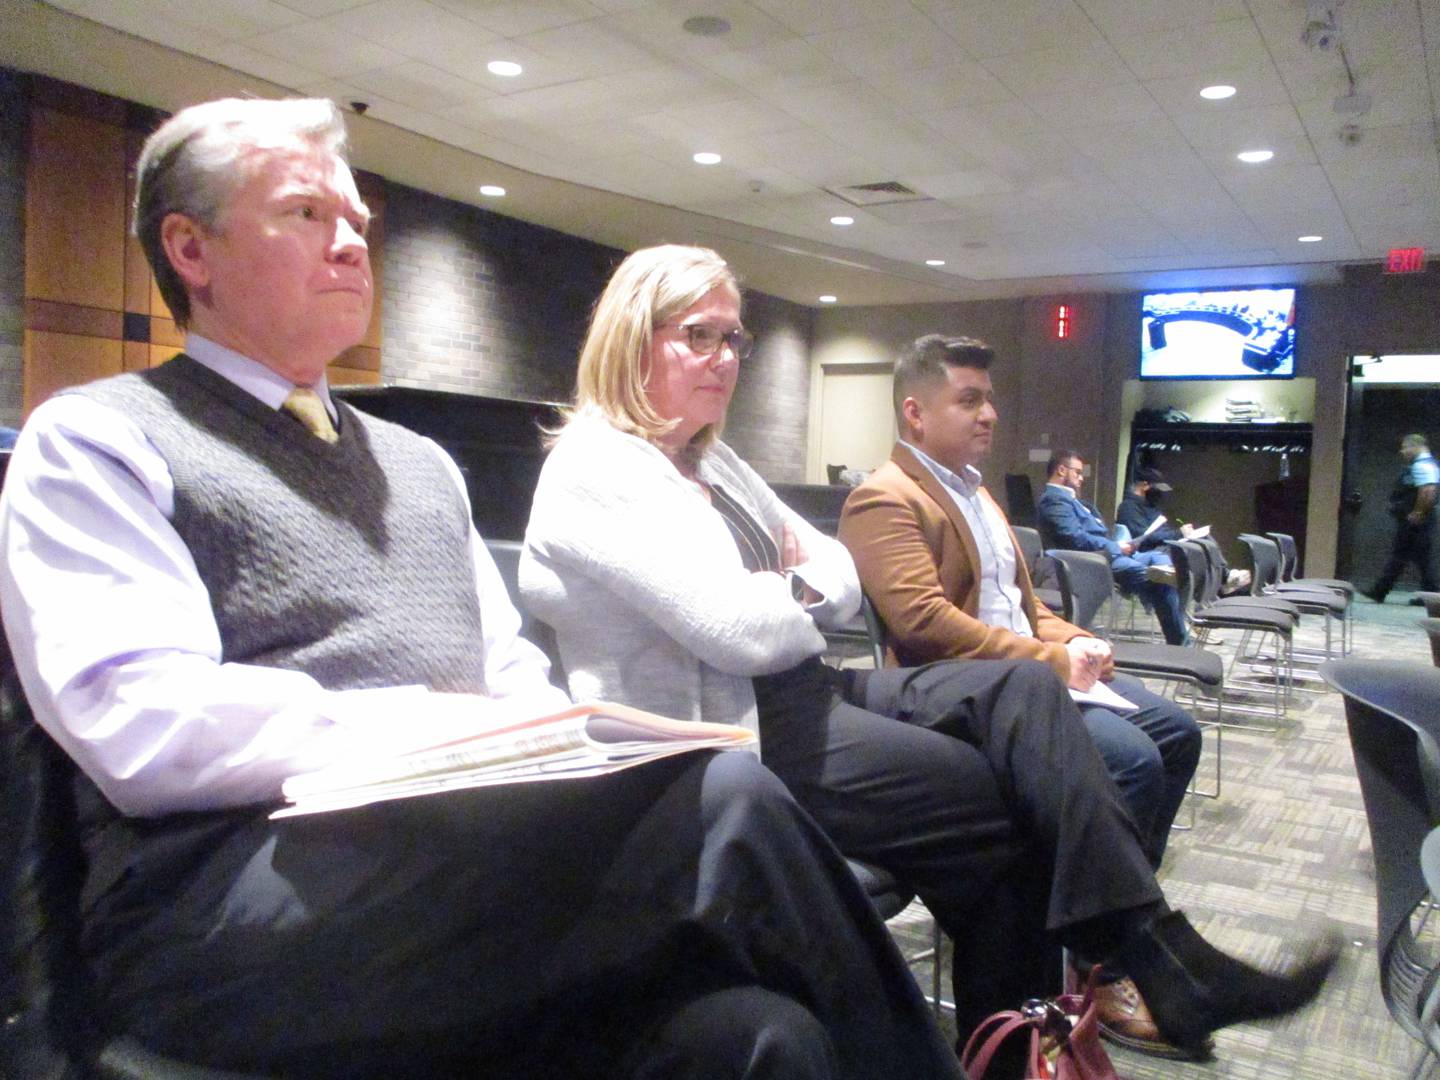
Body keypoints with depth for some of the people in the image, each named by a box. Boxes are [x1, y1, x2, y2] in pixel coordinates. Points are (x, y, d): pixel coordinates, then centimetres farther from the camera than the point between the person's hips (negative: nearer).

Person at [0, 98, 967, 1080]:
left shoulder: (420, 462, 25)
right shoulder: (98, 441, 5)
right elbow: (139, 726, -10)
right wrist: (445, 727, -16)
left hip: (484, 849, 5)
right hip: (231, 913, -5)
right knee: (719, 801, -28)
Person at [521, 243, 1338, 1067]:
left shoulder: (712, 459, 16)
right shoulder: (597, 472, -13)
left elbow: (842, 579, 15)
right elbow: (741, 630, -24)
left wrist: (796, 590, -8)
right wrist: (803, 600, -2)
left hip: (802, 692, 9)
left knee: (1024, 689, -7)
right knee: (1007, 801, -13)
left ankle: (1155, 947, -11)